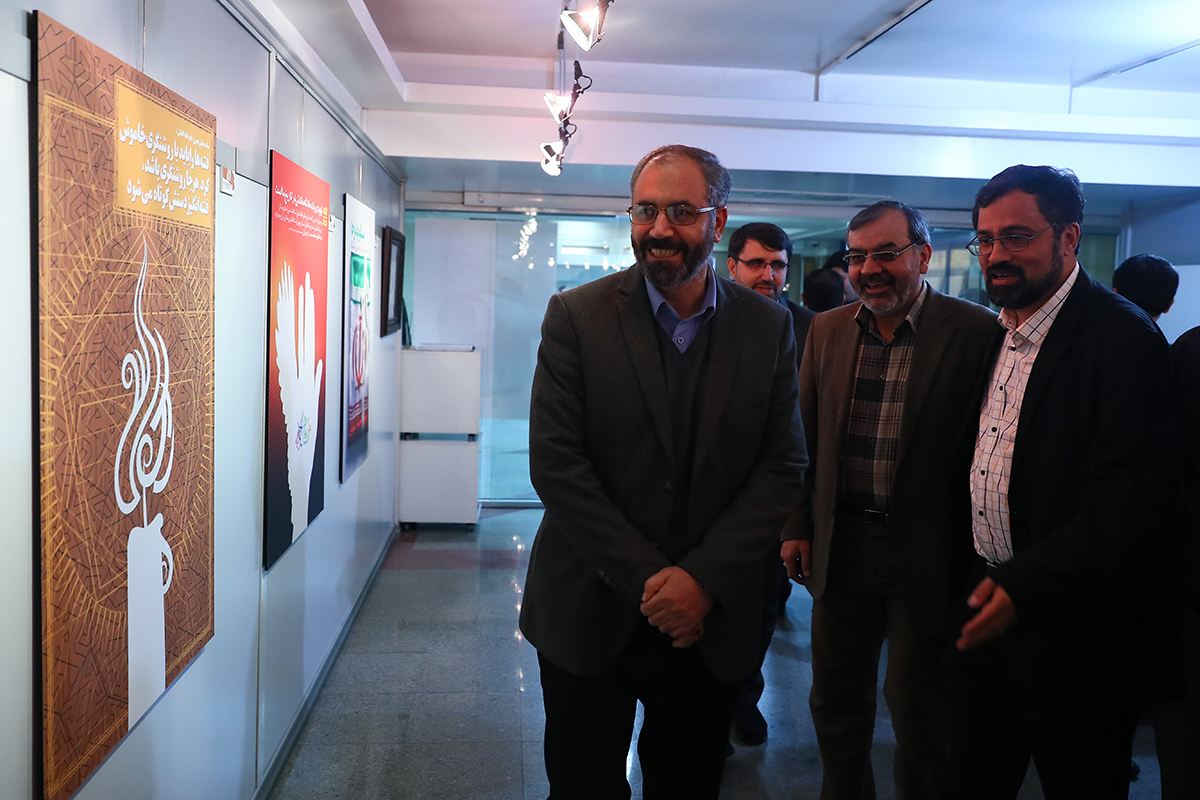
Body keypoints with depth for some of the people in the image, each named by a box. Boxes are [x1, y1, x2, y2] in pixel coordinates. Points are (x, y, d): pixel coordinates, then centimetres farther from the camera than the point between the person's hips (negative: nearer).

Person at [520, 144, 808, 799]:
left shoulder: (768, 326, -1)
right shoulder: (575, 316, -7)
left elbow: (783, 466, -3)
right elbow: (555, 464, -12)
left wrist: (705, 579, -13)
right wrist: (648, 580, -14)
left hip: (710, 621, 2)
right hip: (590, 616, -1)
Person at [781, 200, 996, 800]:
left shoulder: (974, 333, -10)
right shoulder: (827, 330, 5)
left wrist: (973, 560, -8)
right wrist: (798, 527, 7)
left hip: (926, 554, -4)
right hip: (840, 543, 4)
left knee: (919, 710, 13)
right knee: (835, 699, 18)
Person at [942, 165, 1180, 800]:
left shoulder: (1121, 336, -17)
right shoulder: (997, 333, 9)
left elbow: (1134, 497, -24)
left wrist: (1024, 585, -26)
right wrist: (979, 582, 8)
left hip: (1071, 627, -7)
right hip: (988, 606, 7)